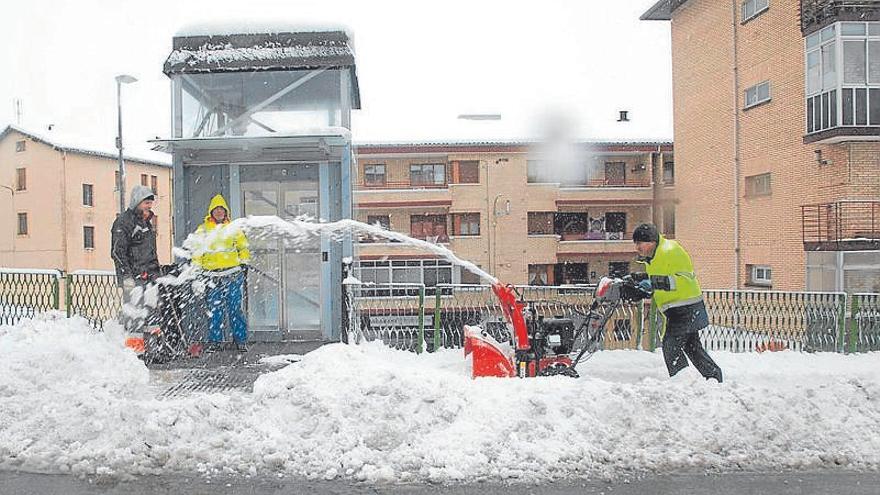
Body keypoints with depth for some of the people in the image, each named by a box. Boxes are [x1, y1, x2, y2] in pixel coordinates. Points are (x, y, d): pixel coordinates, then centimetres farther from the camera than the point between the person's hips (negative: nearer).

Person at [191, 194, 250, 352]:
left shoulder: (233, 229, 12)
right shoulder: (202, 230, 11)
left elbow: (243, 247, 19)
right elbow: (196, 251, 13)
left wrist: (244, 263, 7)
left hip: (233, 274, -1)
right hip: (212, 276, 1)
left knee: (235, 308, -2)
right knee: (215, 310, 2)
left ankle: (241, 340, 4)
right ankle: (214, 341, 12)